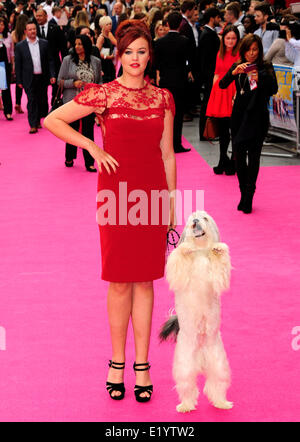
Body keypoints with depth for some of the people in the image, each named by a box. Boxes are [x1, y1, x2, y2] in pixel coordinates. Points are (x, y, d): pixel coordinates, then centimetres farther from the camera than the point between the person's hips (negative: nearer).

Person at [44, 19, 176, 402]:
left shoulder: (162, 98, 7)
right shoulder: (104, 94, -3)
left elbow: (167, 153, 10)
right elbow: (52, 120, 1)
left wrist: (172, 202, 9)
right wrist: (92, 146, -6)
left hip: (153, 192, 3)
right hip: (116, 191, -2)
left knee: (145, 281, 7)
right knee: (120, 281, 3)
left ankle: (142, 366, 16)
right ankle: (117, 363, 17)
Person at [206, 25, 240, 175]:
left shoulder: (239, 54, -5)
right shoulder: (220, 54, 14)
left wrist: (236, 96, -19)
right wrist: (213, 93, 10)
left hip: (233, 93, -6)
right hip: (219, 91, 6)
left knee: (234, 128, -2)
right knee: (222, 128, 10)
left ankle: (234, 163, 9)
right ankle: (223, 161, 20)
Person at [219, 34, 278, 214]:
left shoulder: (266, 67, 1)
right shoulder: (237, 67, 8)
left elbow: (273, 89, -10)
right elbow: (222, 85, -3)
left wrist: (259, 79, -26)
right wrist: (234, 72, -21)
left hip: (257, 116, -3)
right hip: (239, 115, 3)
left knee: (253, 155, -8)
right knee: (238, 154, 4)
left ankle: (247, 198, -4)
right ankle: (245, 195, 18)